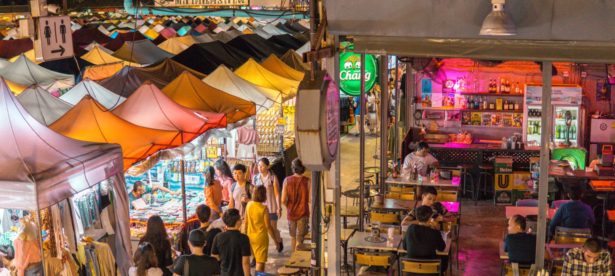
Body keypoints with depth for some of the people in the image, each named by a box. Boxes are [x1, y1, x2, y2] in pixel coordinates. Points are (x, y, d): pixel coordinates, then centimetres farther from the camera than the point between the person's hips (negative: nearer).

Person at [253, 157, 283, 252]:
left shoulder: (273, 178, -8)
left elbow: (277, 194, -6)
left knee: (273, 228, 7)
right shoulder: (256, 178, 4)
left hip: (271, 207, -3)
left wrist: (279, 208, -9)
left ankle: (279, 241, 37)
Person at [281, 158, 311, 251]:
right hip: (303, 213, -2)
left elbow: (283, 200, -10)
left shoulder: (287, 180, -9)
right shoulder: (307, 181, -14)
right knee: (300, 239, 5)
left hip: (291, 213, 2)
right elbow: (310, 200, -13)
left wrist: (289, 206, 10)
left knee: (293, 237, 22)